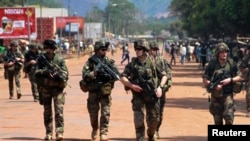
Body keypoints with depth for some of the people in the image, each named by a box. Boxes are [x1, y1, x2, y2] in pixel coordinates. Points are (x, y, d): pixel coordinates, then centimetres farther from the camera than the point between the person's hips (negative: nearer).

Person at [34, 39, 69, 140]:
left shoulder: (60, 59, 0)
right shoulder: (41, 59, 4)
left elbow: (65, 73, -2)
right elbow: (36, 72, -2)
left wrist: (59, 74, -23)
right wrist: (44, 72, -21)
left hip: (57, 87, -2)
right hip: (45, 88, 2)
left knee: (59, 110, -12)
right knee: (47, 112, 9)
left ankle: (59, 133, -16)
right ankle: (48, 133, 18)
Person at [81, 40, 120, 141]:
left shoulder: (109, 61, 3)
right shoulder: (90, 61, -2)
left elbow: (117, 75, -3)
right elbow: (85, 75, -11)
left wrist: (108, 76, -20)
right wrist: (94, 73, -27)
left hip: (105, 91, 0)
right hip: (93, 92, 0)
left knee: (105, 113, -9)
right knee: (93, 113, 10)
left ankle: (103, 133, -5)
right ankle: (95, 129, 36)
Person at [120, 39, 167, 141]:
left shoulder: (153, 62, -2)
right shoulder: (132, 64, -1)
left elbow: (163, 75, 7)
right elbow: (122, 78, -1)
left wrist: (160, 87, -8)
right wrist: (131, 85, -16)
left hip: (152, 95, 1)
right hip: (138, 95, -1)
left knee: (154, 120, 10)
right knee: (138, 119, -12)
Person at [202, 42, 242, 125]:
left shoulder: (231, 63, -1)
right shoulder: (212, 64, -4)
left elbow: (239, 77, 6)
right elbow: (205, 80, 0)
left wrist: (230, 80, -11)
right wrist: (214, 85, -16)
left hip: (228, 95, 0)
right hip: (215, 95, 1)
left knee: (229, 116, -15)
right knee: (217, 120, 8)